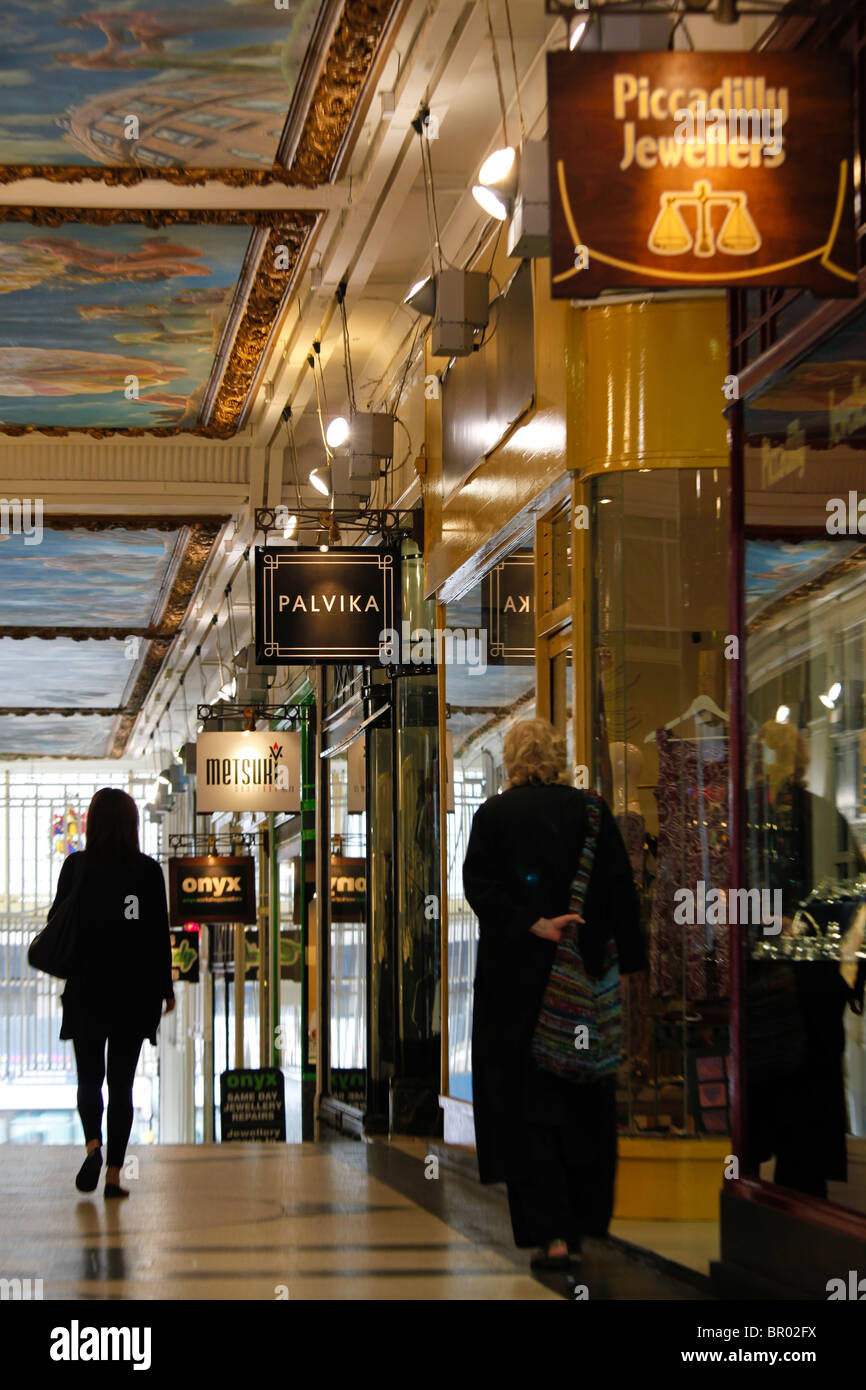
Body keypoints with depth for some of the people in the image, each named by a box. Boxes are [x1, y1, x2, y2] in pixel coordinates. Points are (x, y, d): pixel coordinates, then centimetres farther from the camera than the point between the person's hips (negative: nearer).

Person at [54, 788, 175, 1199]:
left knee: (89, 1077, 11)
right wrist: (165, 988, 6)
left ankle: (93, 1145, -16)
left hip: (86, 989, 0)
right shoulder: (147, 870, -4)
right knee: (121, 1081, 7)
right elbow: (159, 933, -2)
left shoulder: (76, 866, -5)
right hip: (135, 990, 0)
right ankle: (114, 1173, 4)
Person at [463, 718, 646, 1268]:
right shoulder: (592, 812, 0)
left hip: (516, 978, -2)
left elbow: (479, 886, -13)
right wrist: (631, 964, 2)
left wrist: (534, 927, -15)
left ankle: (550, 1232, -9)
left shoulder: (494, 816, -4)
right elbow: (621, 892, -1)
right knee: (587, 1103, 14)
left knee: (526, 1104, 1)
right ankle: (587, 1221, 21)